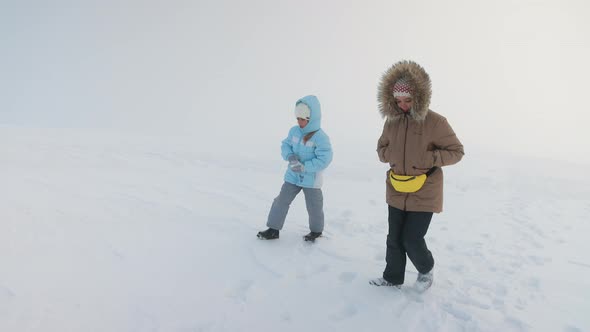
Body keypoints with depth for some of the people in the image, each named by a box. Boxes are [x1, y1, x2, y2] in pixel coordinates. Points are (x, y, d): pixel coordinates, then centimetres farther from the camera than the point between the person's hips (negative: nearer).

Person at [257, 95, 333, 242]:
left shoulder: (320, 137, -20)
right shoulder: (294, 131, -2)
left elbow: (324, 159, -24)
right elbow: (285, 145, 6)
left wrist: (305, 167, -29)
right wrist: (290, 156, -17)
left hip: (311, 180, -5)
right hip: (292, 176, 5)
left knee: (314, 206, 11)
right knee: (281, 201, 5)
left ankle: (316, 230, 36)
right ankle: (273, 229, 17)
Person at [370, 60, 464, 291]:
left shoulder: (435, 122, -14)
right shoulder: (392, 121, 0)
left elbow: (456, 151, -7)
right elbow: (381, 148, 14)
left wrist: (429, 158, -21)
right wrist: (389, 155, -8)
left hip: (424, 194, -5)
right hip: (397, 191, 5)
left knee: (412, 239, -2)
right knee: (394, 238, 13)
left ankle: (426, 269, 30)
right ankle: (393, 278, 33)